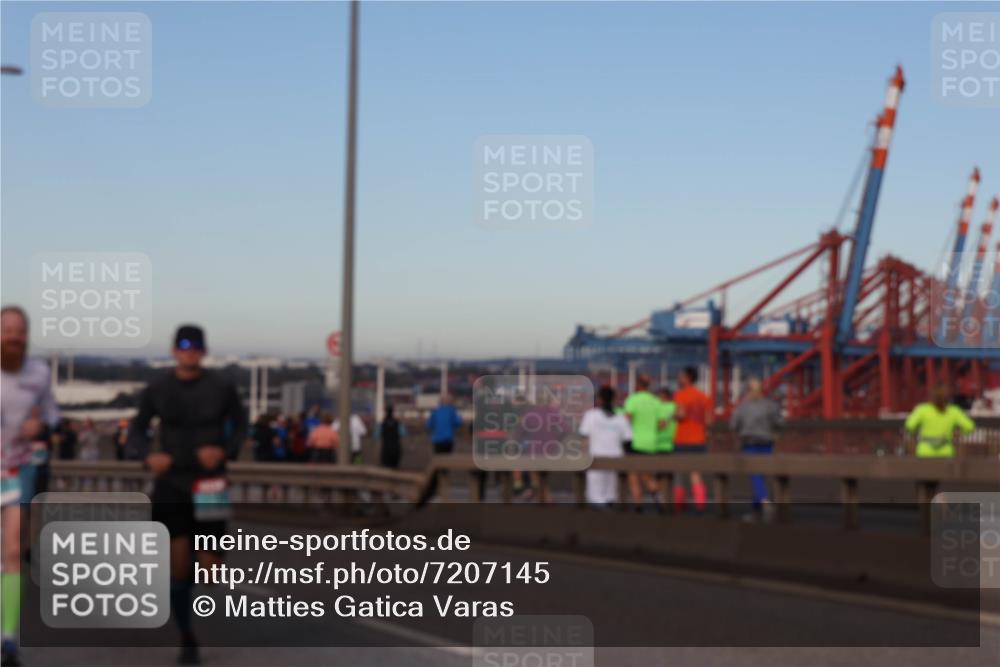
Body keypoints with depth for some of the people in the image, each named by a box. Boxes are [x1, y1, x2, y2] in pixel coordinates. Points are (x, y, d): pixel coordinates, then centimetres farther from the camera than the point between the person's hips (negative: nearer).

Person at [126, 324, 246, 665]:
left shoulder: (222, 386, -4)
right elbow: (136, 430, 7)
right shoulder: (158, 389, -1)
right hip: (171, 483, 0)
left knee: (211, 570, -3)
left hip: (209, 483, 0)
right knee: (178, 565, -5)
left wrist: (225, 450, -14)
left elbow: (240, 425, 6)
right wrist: (148, 455, -14)